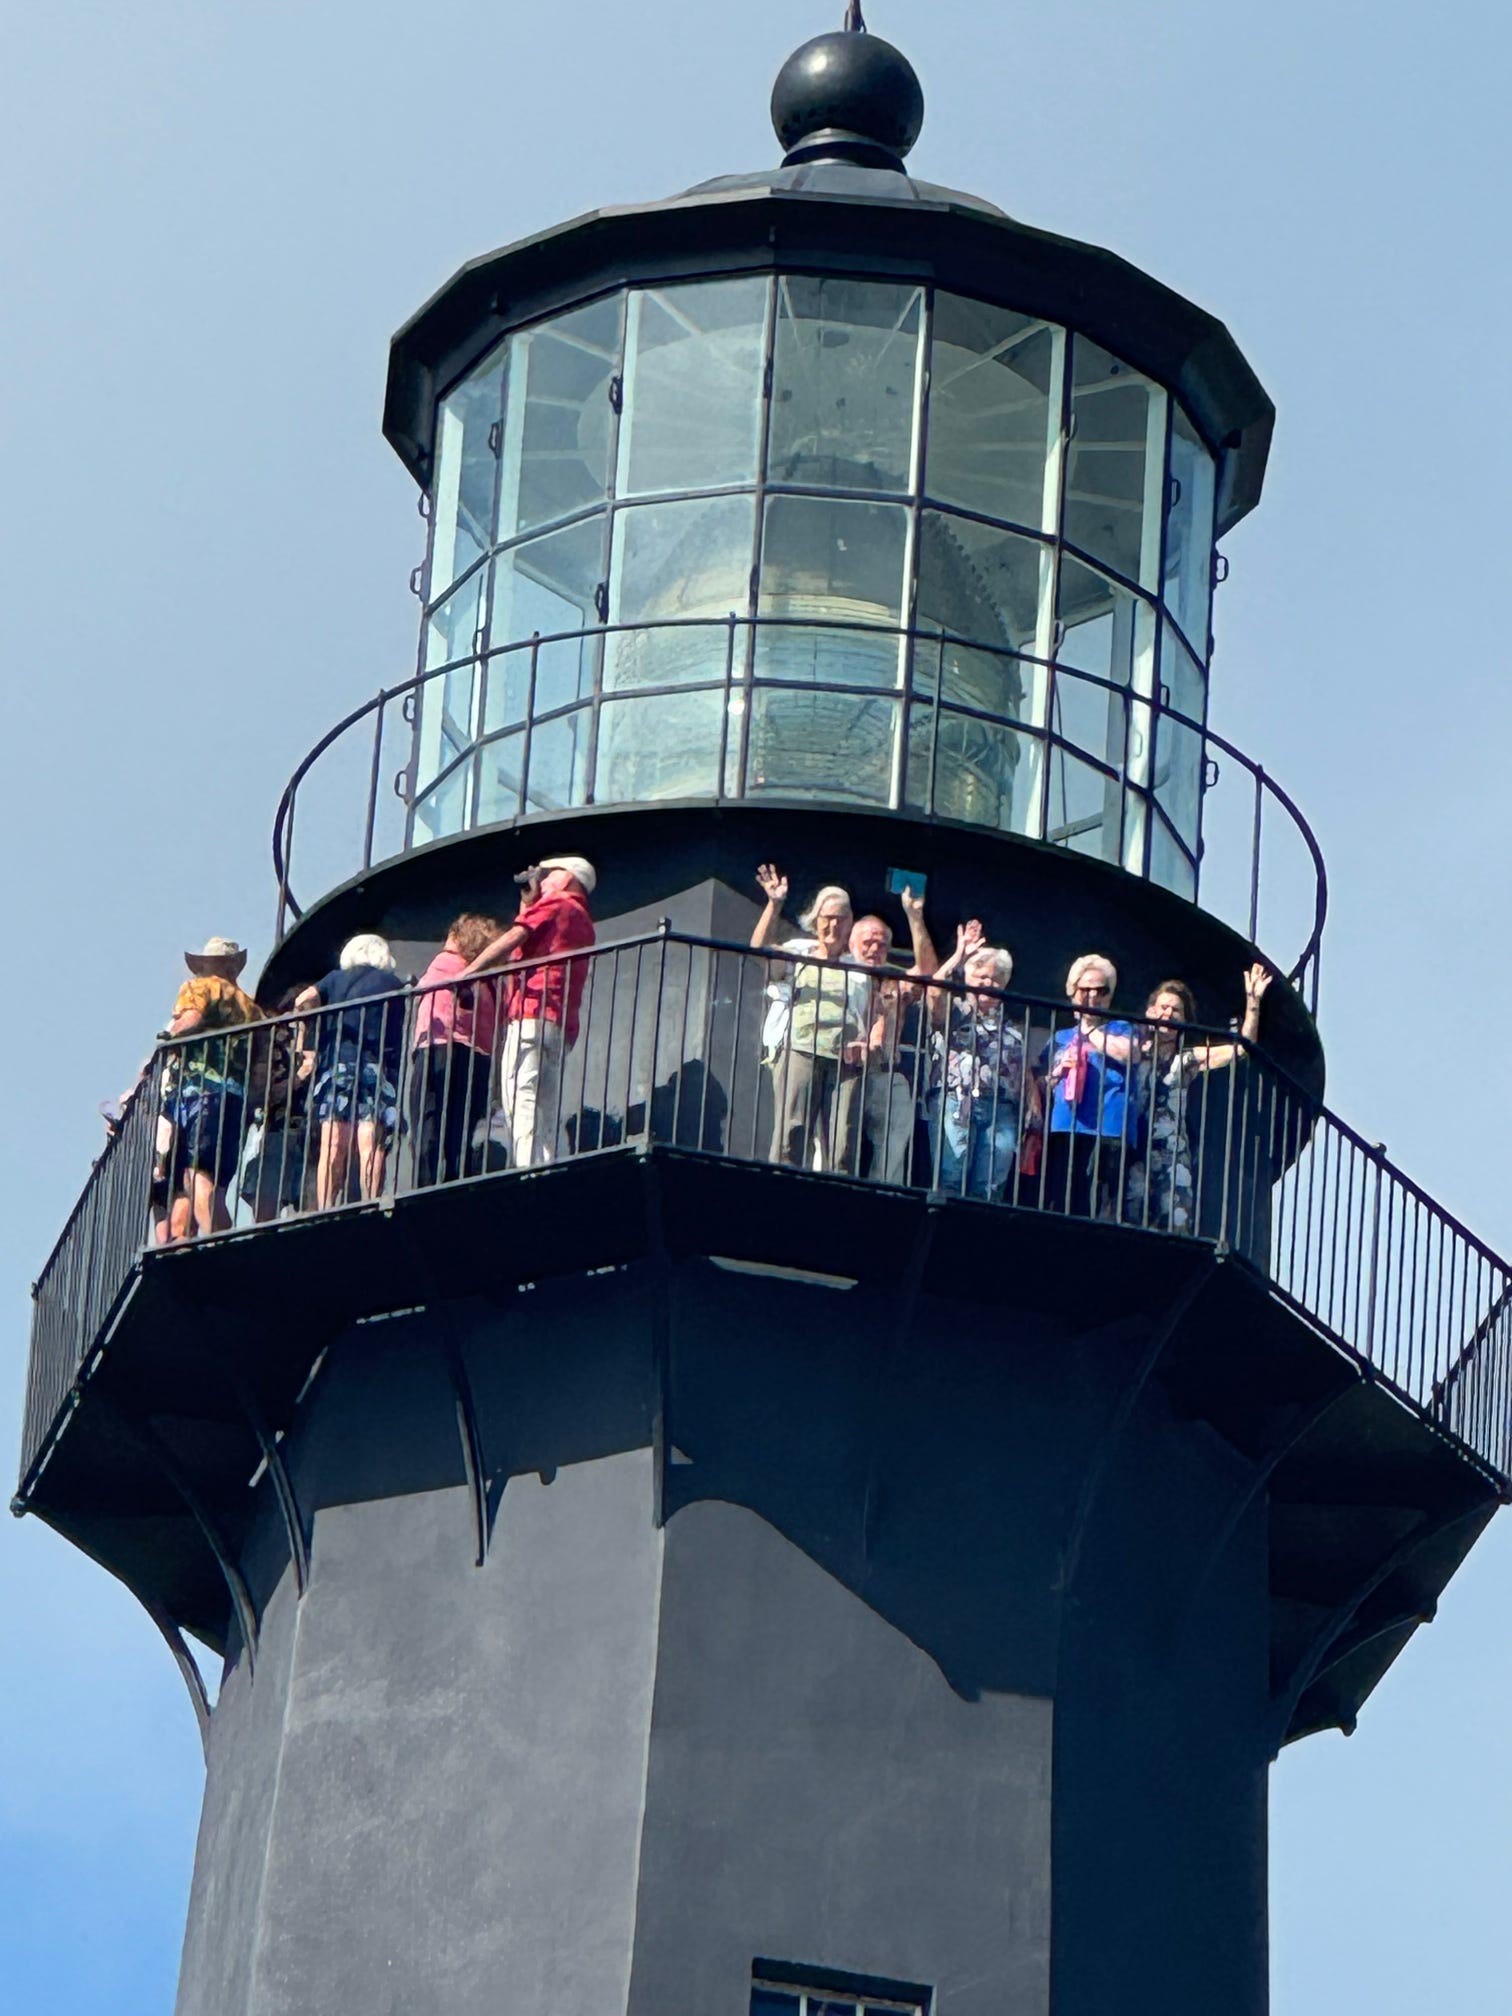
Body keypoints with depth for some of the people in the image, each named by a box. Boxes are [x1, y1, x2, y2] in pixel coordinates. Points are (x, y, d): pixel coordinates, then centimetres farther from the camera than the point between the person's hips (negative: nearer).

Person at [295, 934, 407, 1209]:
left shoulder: (337, 978, 14)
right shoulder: (394, 985, 12)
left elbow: (304, 1000, 2)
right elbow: (401, 1033, 9)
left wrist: (322, 1025, 16)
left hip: (336, 1065, 1)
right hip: (378, 1067, -1)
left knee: (332, 1146, -2)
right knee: (371, 1145, -8)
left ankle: (324, 1212, -9)